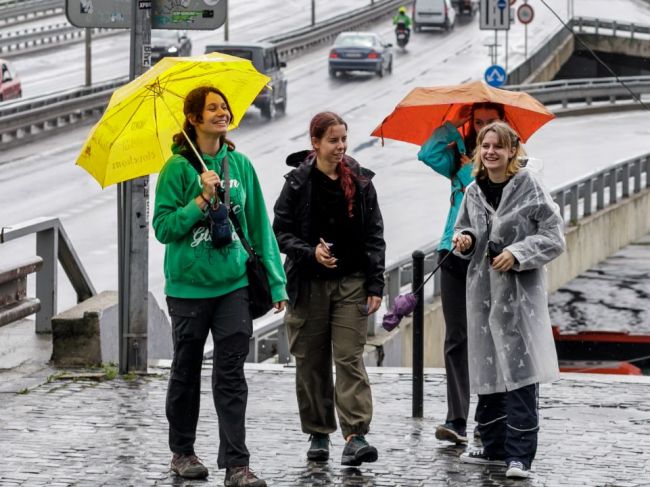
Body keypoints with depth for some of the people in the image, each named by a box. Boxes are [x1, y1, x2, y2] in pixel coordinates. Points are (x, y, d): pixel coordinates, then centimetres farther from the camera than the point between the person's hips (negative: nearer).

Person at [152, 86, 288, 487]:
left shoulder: (240, 165, 6)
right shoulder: (178, 168, -5)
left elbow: (259, 225, 9)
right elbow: (164, 227, -9)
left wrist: (275, 281, 6)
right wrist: (201, 200, -20)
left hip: (234, 284, 2)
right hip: (188, 285, -2)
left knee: (232, 376, -4)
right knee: (187, 371, 11)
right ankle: (183, 452, 27)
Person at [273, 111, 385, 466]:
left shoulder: (360, 182, 3)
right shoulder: (298, 182, -1)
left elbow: (374, 235, 4)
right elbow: (281, 232, 0)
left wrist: (375, 285, -3)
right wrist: (311, 252, -18)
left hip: (351, 282, 0)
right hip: (308, 284, 0)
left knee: (350, 359, -8)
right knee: (311, 363, 6)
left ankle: (356, 436, -15)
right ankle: (318, 434, 18)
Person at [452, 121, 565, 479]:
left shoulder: (529, 189, -6)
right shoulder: (474, 191, 9)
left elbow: (553, 238, -5)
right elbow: (465, 228, 22)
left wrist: (517, 254, -17)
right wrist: (465, 239, -1)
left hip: (520, 292, -5)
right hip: (483, 292, 5)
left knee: (519, 373, -9)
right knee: (487, 370, 10)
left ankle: (520, 455, -8)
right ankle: (494, 447, 21)